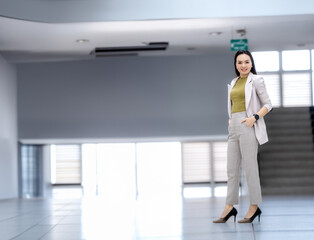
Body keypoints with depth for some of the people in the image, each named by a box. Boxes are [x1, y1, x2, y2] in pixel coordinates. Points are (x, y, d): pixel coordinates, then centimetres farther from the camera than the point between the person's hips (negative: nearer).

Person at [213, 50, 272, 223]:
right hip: (234, 126, 7)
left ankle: (254, 207, 3)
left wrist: (255, 117, -17)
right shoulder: (234, 82, 18)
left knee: (250, 167, -5)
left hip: (248, 126, -7)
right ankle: (229, 207, 11)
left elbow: (268, 105, -4)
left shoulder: (256, 80, -2)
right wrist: (230, 119, 12)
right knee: (231, 168, 6)